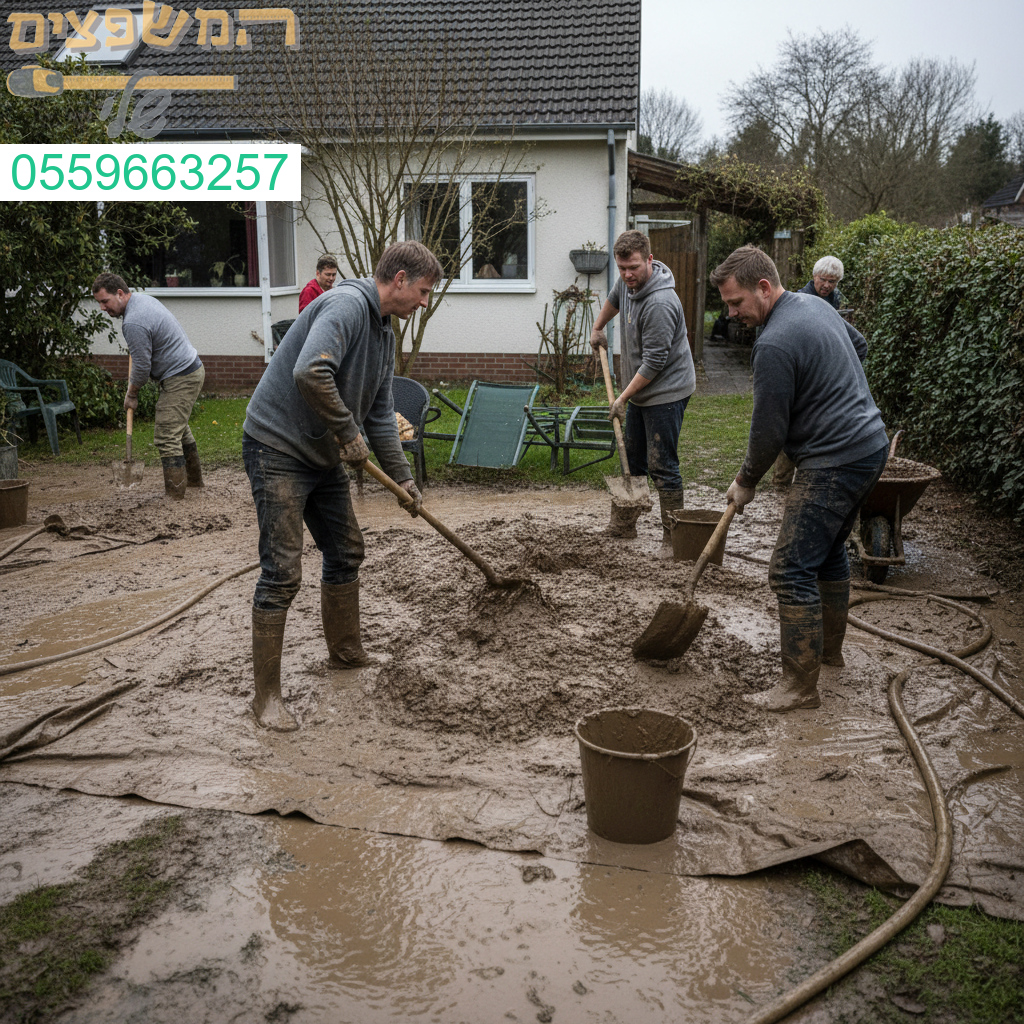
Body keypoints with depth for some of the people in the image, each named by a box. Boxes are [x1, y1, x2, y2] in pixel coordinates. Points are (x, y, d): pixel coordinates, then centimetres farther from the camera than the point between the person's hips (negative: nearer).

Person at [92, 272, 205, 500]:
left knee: (166, 437, -10)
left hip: (180, 379, -11)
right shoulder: (141, 297, 9)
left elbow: (142, 367, -17)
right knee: (179, 428, 23)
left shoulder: (133, 323, -23)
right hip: (193, 369, 11)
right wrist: (136, 374, 24)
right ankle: (194, 479, 35)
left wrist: (131, 393, -1)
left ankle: (174, 496, -8)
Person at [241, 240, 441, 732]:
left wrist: (403, 478, 15)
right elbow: (310, 374, -35)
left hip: (324, 456, 10)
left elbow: (381, 414, 18)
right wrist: (348, 434, -22)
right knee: (282, 572, -9)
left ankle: (347, 653, 37)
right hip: (278, 450, -10)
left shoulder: (384, 333, 12)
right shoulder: (348, 304, -19)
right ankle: (267, 695, 0)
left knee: (346, 553, 17)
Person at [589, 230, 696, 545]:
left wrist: (623, 397, -19)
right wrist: (597, 328, 35)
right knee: (632, 459, 17)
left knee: (662, 465, -8)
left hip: (666, 392, -10)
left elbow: (654, 361, -25)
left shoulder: (660, 304, -27)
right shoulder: (628, 281, 1)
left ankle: (673, 537, 0)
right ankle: (623, 525, 28)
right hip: (640, 390, 10)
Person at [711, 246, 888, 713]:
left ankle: (801, 685, -4)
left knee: (792, 570, -9)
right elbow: (858, 343, 29)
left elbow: (769, 429, -16)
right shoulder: (814, 304, 9)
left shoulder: (774, 345, -22)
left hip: (834, 463, -11)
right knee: (829, 549, 24)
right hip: (871, 444, 11)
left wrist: (746, 482, -1)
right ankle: (828, 646, 40)